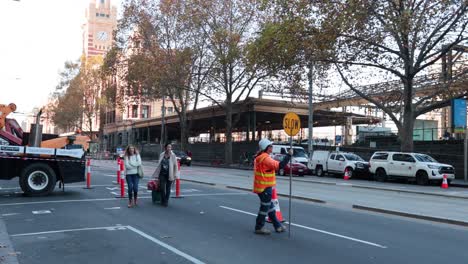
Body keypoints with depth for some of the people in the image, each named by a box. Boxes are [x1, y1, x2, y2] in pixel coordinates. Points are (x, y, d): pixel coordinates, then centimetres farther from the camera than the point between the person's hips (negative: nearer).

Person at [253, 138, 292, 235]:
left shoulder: (259, 157, 12)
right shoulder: (265, 158, -21)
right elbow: (280, 165, -27)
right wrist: (289, 155, -22)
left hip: (261, 186, 10)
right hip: (265, 187, -10)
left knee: (270, 206, 17)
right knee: (265, 207, 1)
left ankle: (277, 226, 28)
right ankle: (259, 227, 11)